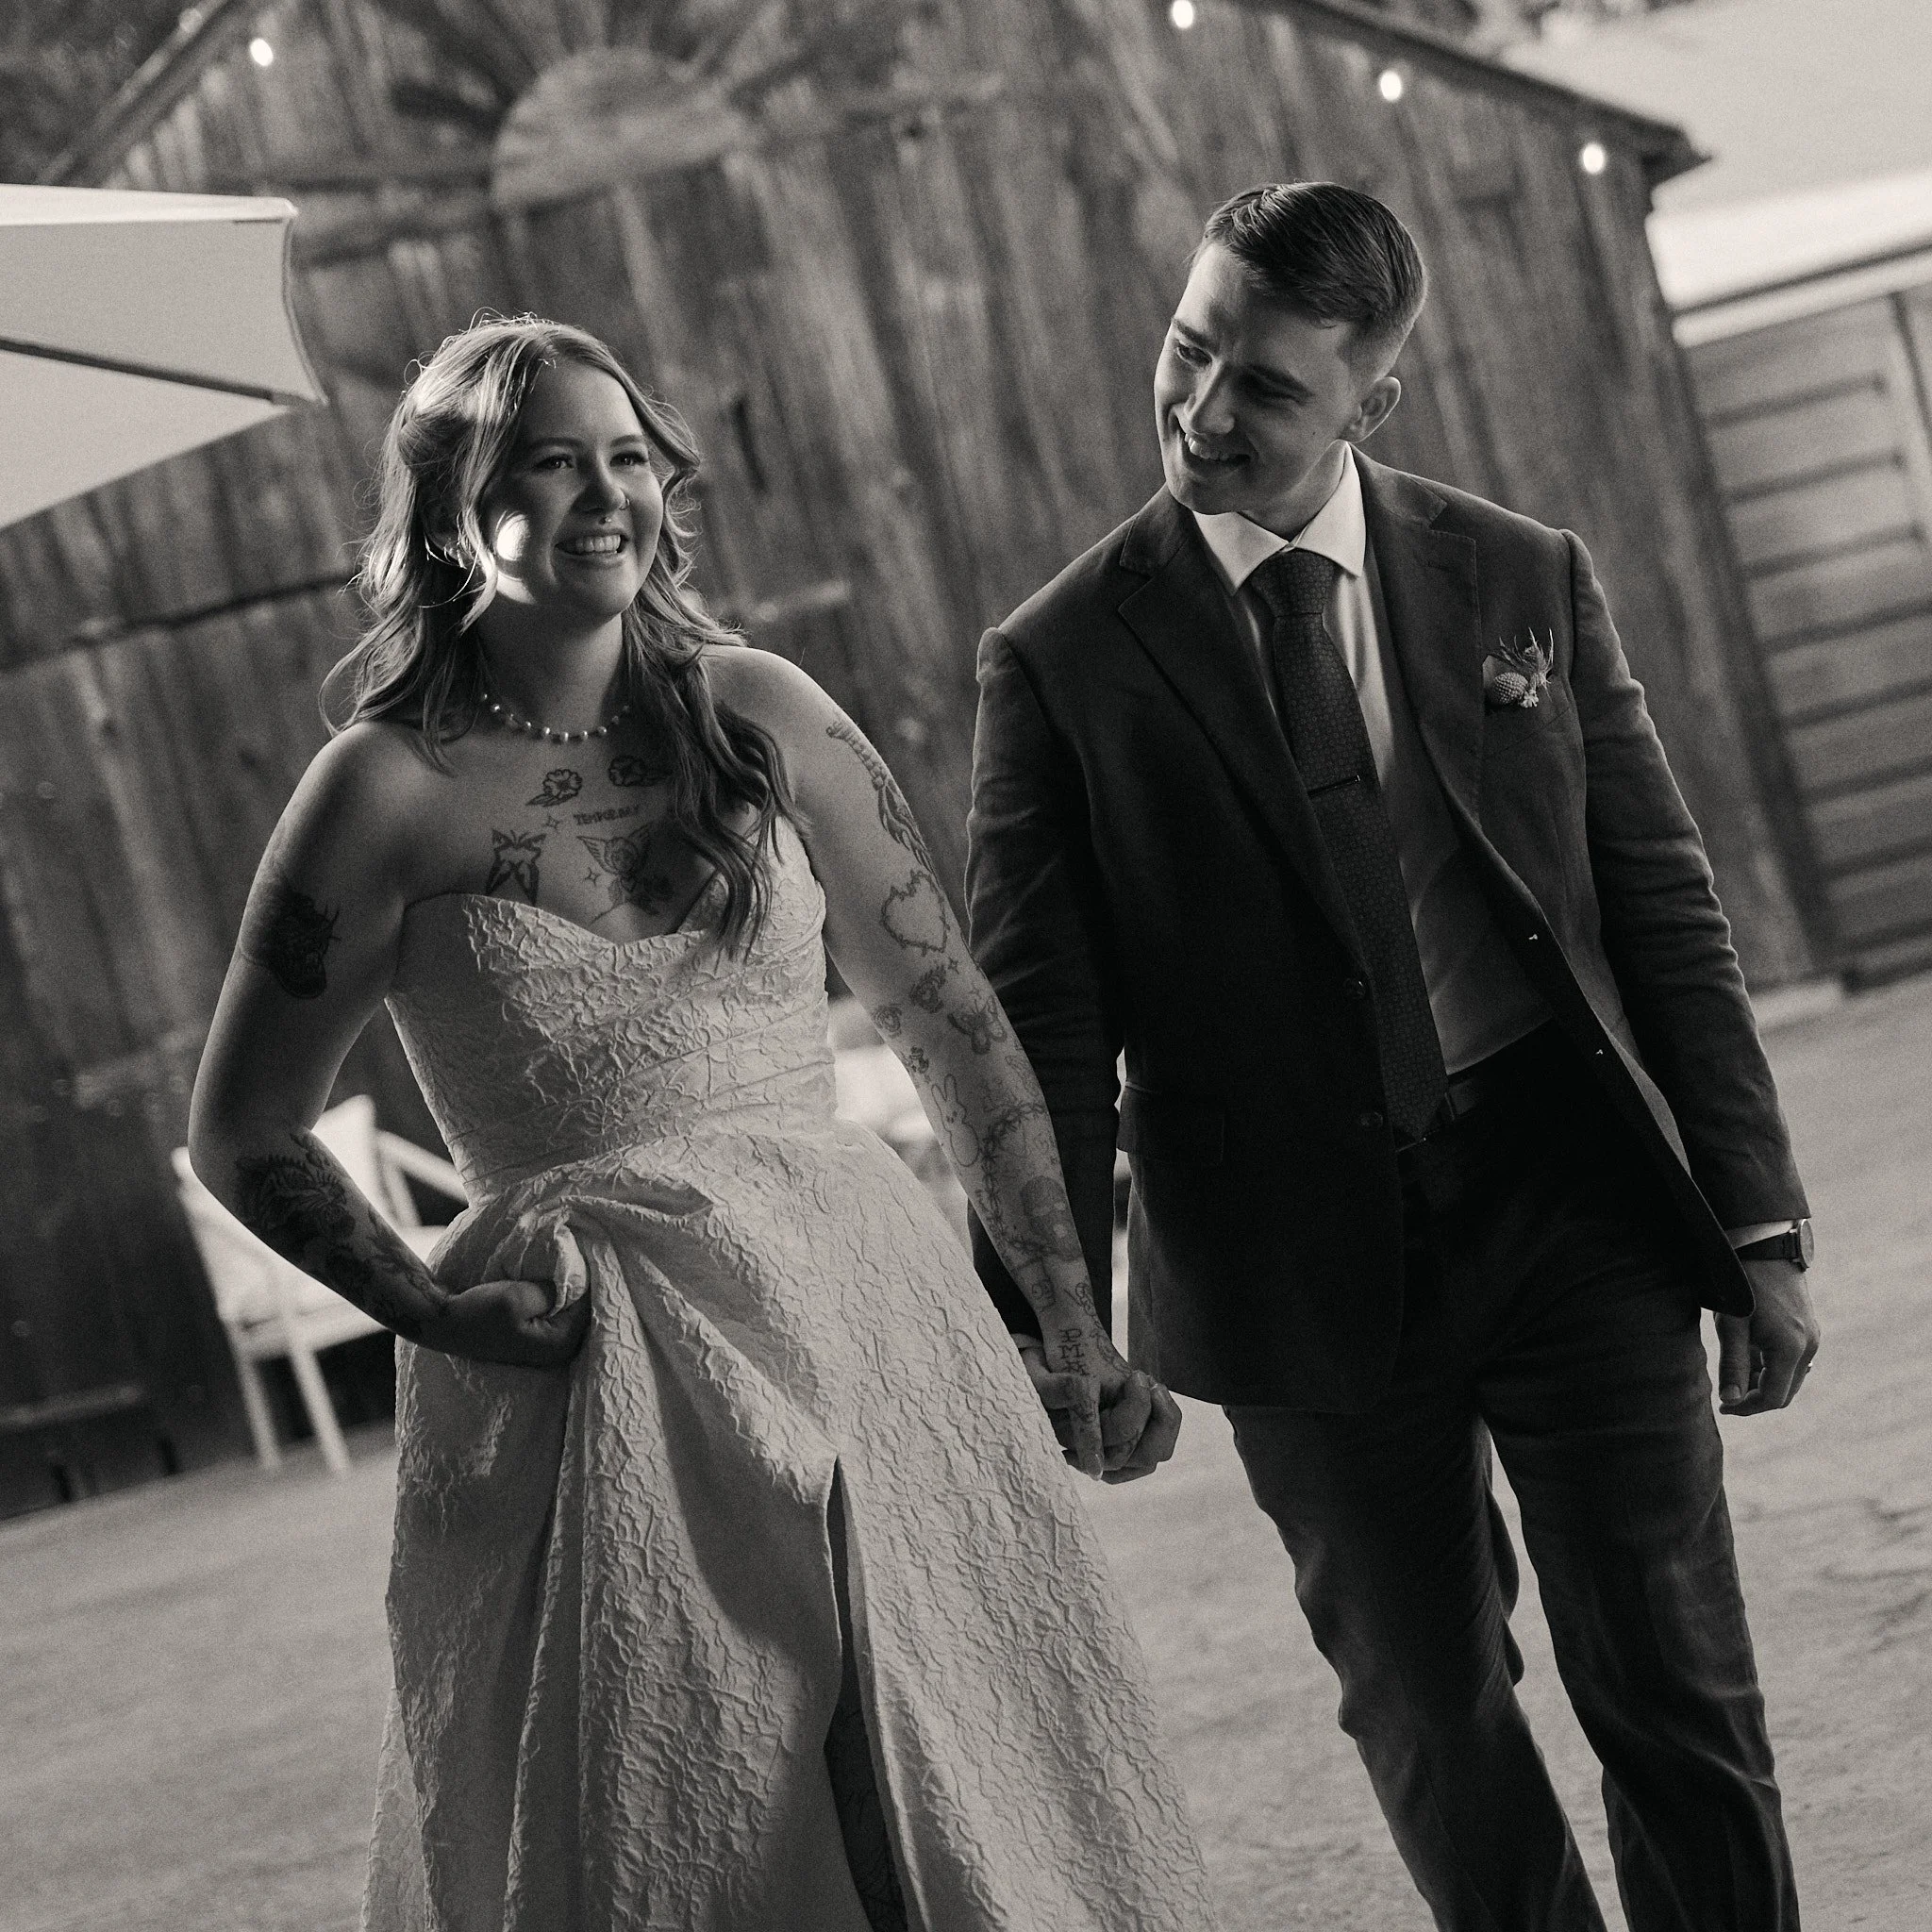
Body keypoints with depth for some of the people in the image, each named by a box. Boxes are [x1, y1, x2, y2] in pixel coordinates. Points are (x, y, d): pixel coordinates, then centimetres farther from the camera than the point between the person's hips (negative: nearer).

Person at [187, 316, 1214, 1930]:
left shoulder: (758, 712, 3)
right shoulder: (391, 788, -3)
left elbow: (954, 1025, 7)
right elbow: (244, 1131, 5)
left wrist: (1074, 1326, 4)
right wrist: (439, 1312, -8)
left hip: (865, 1316, 2)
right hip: (587, 1373, -2)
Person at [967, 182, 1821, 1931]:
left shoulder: (1528, 583, 3)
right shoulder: (1062, 661, -3)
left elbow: (1666, 913, 5)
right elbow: (1039, 1029, -2)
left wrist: (1758, 1225, 2)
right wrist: (1044, 1326, -7)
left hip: (1569, 1211, 1)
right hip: (1302, 1275, -1)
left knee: (1683, 1704, 5)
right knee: (1431, 1722, 10)